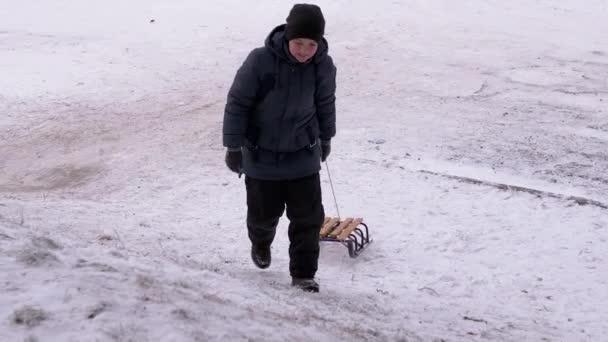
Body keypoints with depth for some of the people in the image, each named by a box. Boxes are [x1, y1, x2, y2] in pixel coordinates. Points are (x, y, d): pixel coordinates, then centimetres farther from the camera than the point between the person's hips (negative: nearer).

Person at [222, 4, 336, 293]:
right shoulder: (260, 61, -24)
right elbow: (237, 103, -14)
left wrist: (325, 139, 19)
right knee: (264, 213, 14)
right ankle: (261, 244, 48)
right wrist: (233, 146, -10)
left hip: (304, 156, 2)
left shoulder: (324, 66, -12)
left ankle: (303, 273, 16)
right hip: (261, 155, -2)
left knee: (308, 215, 0)